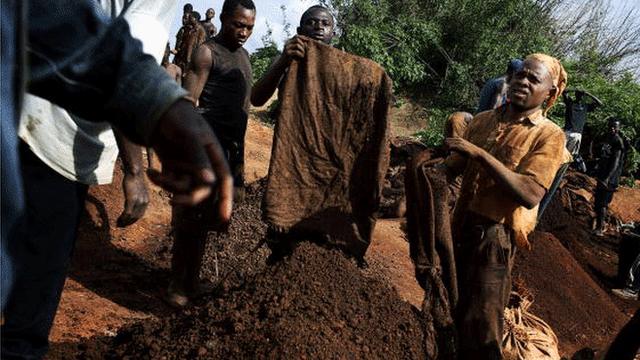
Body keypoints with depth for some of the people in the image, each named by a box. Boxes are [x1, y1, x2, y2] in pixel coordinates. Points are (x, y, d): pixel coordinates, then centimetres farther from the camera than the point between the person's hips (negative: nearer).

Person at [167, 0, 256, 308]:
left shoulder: (243, 55, 18)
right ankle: (177, 285, 9)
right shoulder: (207, 53, -7)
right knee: (188, 220, -2)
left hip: (232, 149, 8)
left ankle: (193, 279, 23)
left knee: (204, 220, 13)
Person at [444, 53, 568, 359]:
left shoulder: (549, 135, -7)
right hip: (461, 225, 5)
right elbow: (452, 168, 12)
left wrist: (480, 153, -24)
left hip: (496, 236, -5)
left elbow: (530, 195, -21)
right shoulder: (482, 120, 8)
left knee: (480, 329, 1)